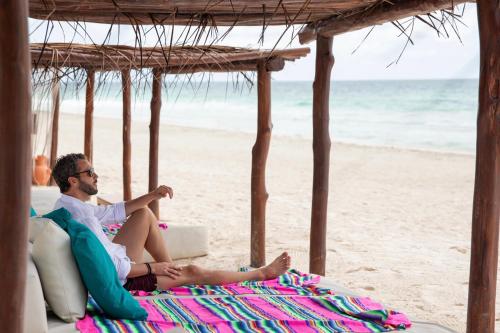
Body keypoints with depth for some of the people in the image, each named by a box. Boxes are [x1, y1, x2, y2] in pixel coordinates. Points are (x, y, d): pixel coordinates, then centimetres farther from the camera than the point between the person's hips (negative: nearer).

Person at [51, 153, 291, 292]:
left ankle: (169, 266, 21)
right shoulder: (82, 215, -31)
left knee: (144, 214, 13)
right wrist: (153, 268, -17)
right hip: (118, 279, -9)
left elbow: (114, 212, 14)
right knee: (191, 272, 2)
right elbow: (114, 268, -32)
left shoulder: (67, 204, 1)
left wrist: (152, 196, 4)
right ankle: (263, 273, 18)